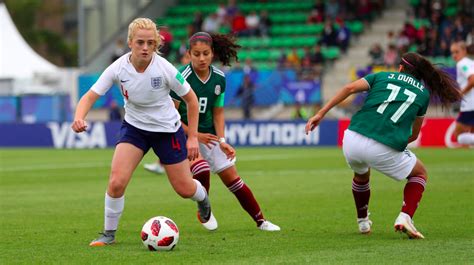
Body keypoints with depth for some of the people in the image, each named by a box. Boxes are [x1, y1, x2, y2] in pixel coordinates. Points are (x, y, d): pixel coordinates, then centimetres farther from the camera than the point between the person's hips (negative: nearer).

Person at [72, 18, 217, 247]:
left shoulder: (164, 69, -25)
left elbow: (190, 99, -10)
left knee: (185, 189, 8)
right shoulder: (118, 68, -21)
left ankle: (203, 201, 47)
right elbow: (90, 97, -19)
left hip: (167, 128, -1)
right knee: (116, 182, -19)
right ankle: (109, 234, 3)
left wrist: (193, 137, -9)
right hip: (134, 126, 1)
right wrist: (79, 117, -41)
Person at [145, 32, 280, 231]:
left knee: (231, 177, 4)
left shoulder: (219, 79, -4)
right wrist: (195, 135, -16)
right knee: (202, 169, -29)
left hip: (208, 134, 5)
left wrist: (221, 140, -6)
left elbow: (218, 112, 6)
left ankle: (260, 220, 14)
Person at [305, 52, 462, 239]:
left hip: (352, 140, 3)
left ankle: (363, 222, 48)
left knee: (361, 175, 36)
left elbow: (349, 88, 3)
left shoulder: (383, 76, 18)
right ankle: (404, 217, 1)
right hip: (384, 150, -3)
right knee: (420, 174, 23)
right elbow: (414, 135, 23)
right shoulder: (424, 93, 17)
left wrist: (321, 113, 2)